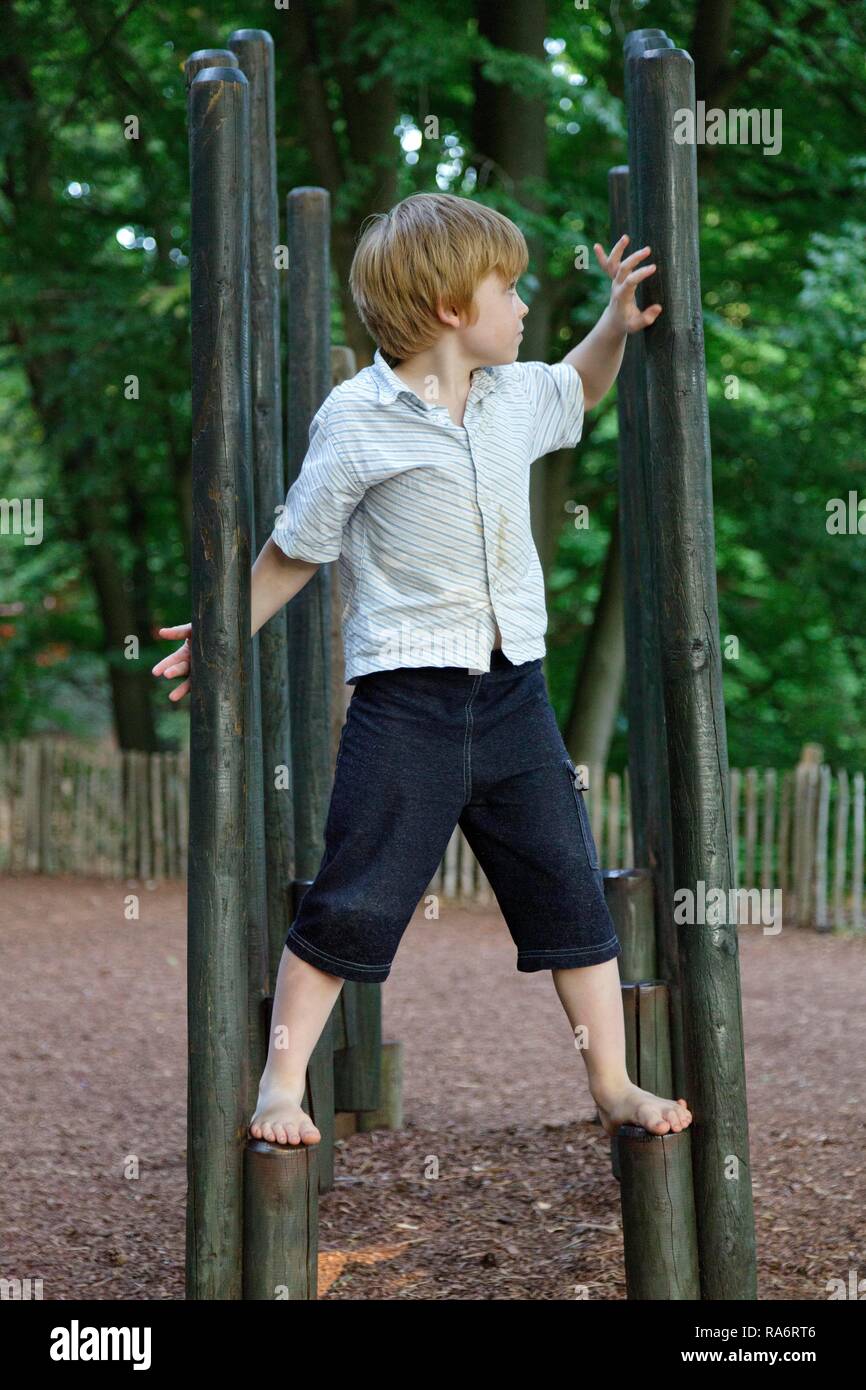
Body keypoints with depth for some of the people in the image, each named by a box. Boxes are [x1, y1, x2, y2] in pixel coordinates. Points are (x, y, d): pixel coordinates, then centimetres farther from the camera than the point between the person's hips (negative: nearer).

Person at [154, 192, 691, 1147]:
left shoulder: (516, 396, 9)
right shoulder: (356, 420, -8)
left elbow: (576, 393, 34)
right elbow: (297, 548, 2)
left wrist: (617, 323, 19)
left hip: (513, 691, 6)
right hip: (406, 697, -6)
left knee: (570, 893, 9)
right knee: (355, 903, -3)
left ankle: (612, 1084, 20)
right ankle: (282, 1082, 12)